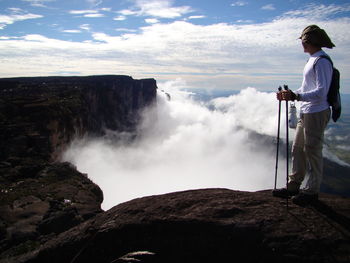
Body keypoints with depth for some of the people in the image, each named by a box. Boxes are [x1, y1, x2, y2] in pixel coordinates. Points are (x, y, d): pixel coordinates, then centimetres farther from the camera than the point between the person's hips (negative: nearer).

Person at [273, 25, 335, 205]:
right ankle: (293, 186, 23)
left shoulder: (322, 62, -14)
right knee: (297, 149, 13)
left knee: (313, 151, -1)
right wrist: (290, 94, 10)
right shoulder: (312, 60, 17)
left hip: (317, 113, -10)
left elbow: (321, 92, -23)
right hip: (306, 112, 10)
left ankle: (312, 191, 11)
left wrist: (296, 96, -31)